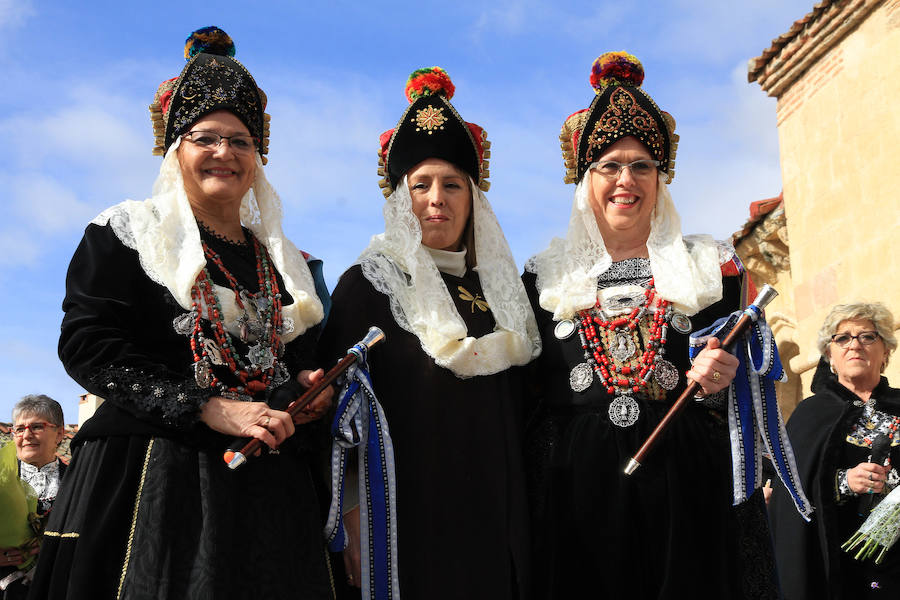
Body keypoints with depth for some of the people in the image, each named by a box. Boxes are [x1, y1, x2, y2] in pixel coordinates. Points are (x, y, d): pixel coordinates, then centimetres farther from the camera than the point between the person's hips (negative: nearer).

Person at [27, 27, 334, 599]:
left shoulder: (284, 261, 18)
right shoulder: (126, 233, 4)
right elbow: (88, 346, -8)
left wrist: (305, 389, -3)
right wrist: (208, 409, -17)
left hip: (266, 485, 4)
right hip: (152, 480, -4)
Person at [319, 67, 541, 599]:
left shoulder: (500, 286, 11)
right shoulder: (368, 285, -4)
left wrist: (520, 523, 13)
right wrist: (356, 532, -14)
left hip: (497, 522, 5)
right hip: (410, 520, -5)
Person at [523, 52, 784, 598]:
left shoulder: (712, 267, 9)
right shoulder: (547, 277, 11)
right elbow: (529, 395, 10)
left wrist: (713, 384, -13)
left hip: (687, 484, 0)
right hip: (575, 488, 1)